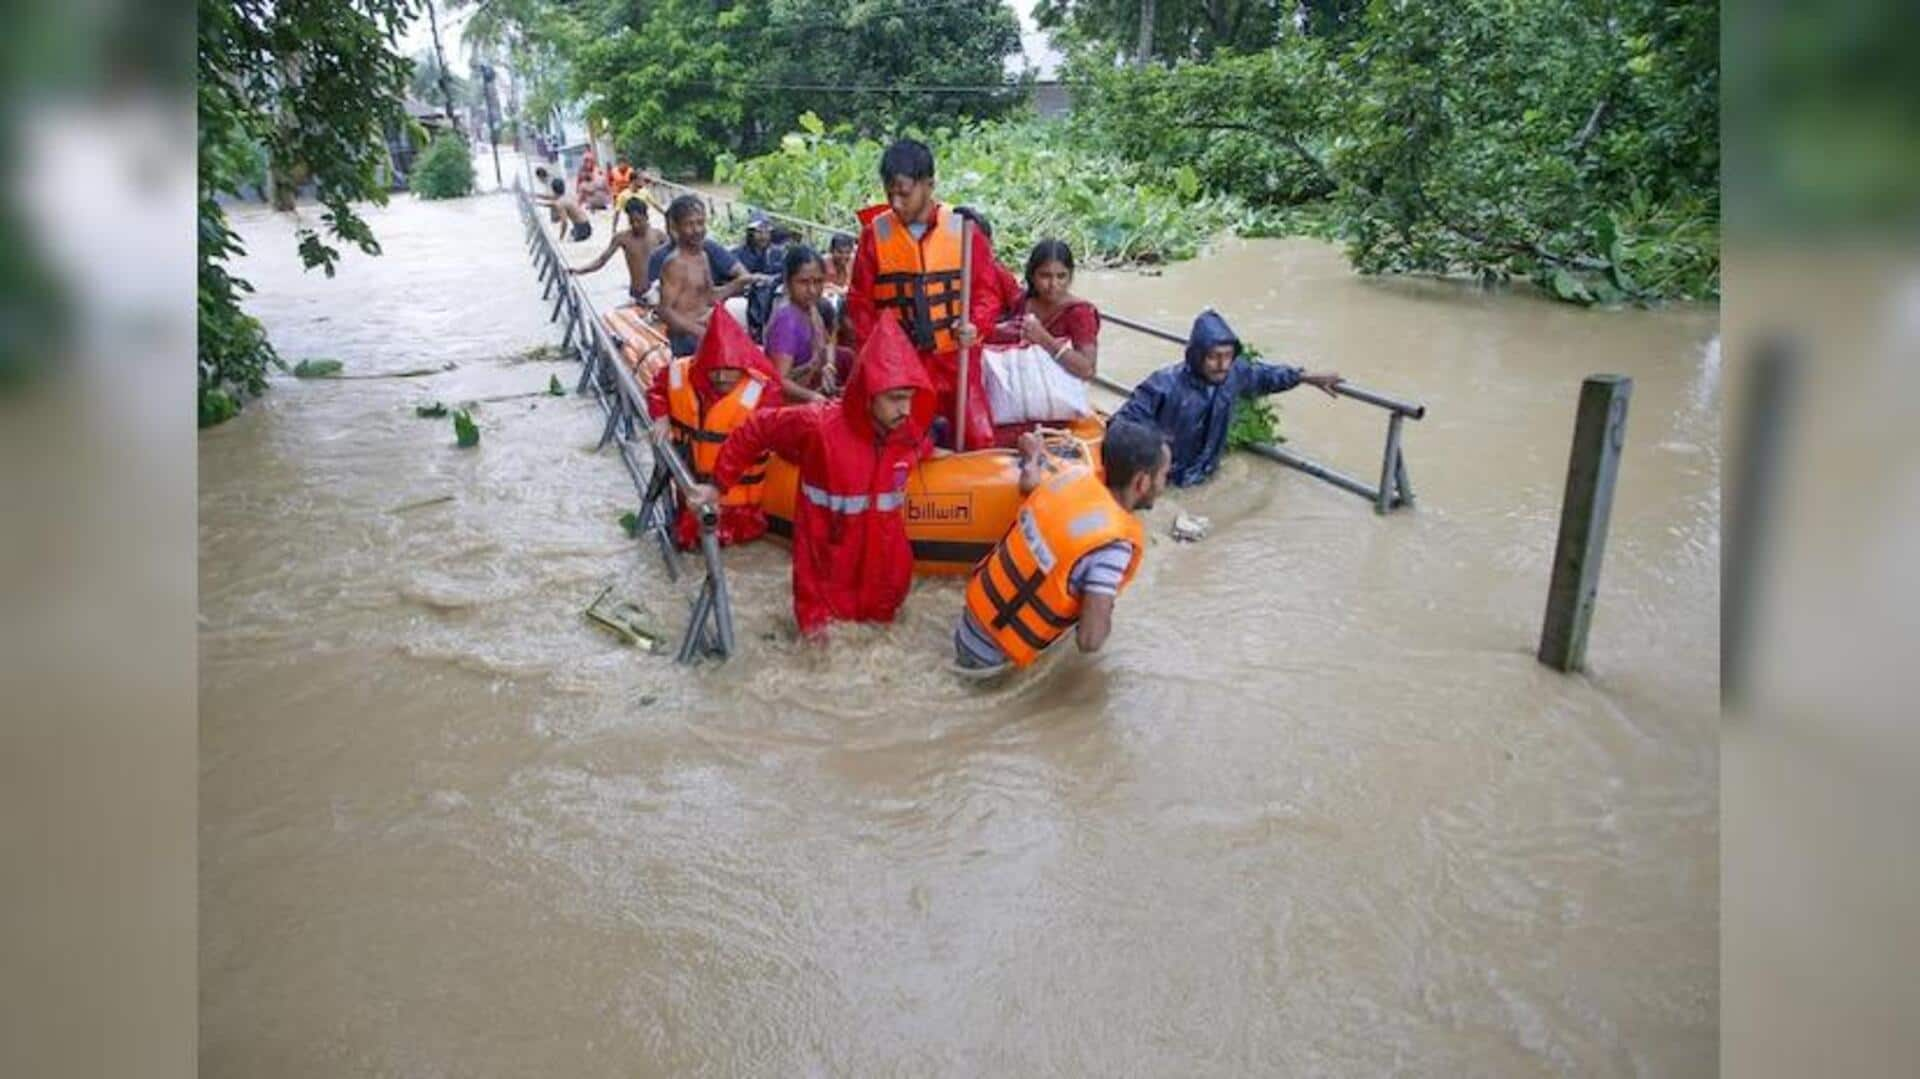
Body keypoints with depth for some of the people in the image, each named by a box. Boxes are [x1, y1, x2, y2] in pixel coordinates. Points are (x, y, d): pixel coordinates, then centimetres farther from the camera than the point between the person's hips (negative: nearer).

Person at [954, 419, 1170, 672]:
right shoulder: (1113, 544, -28)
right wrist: (1105, 613, -12)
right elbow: (1090, 640, -30)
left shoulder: (1074, 475, -6)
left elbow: (1029, 440, 15)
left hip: (978, 606, 7)